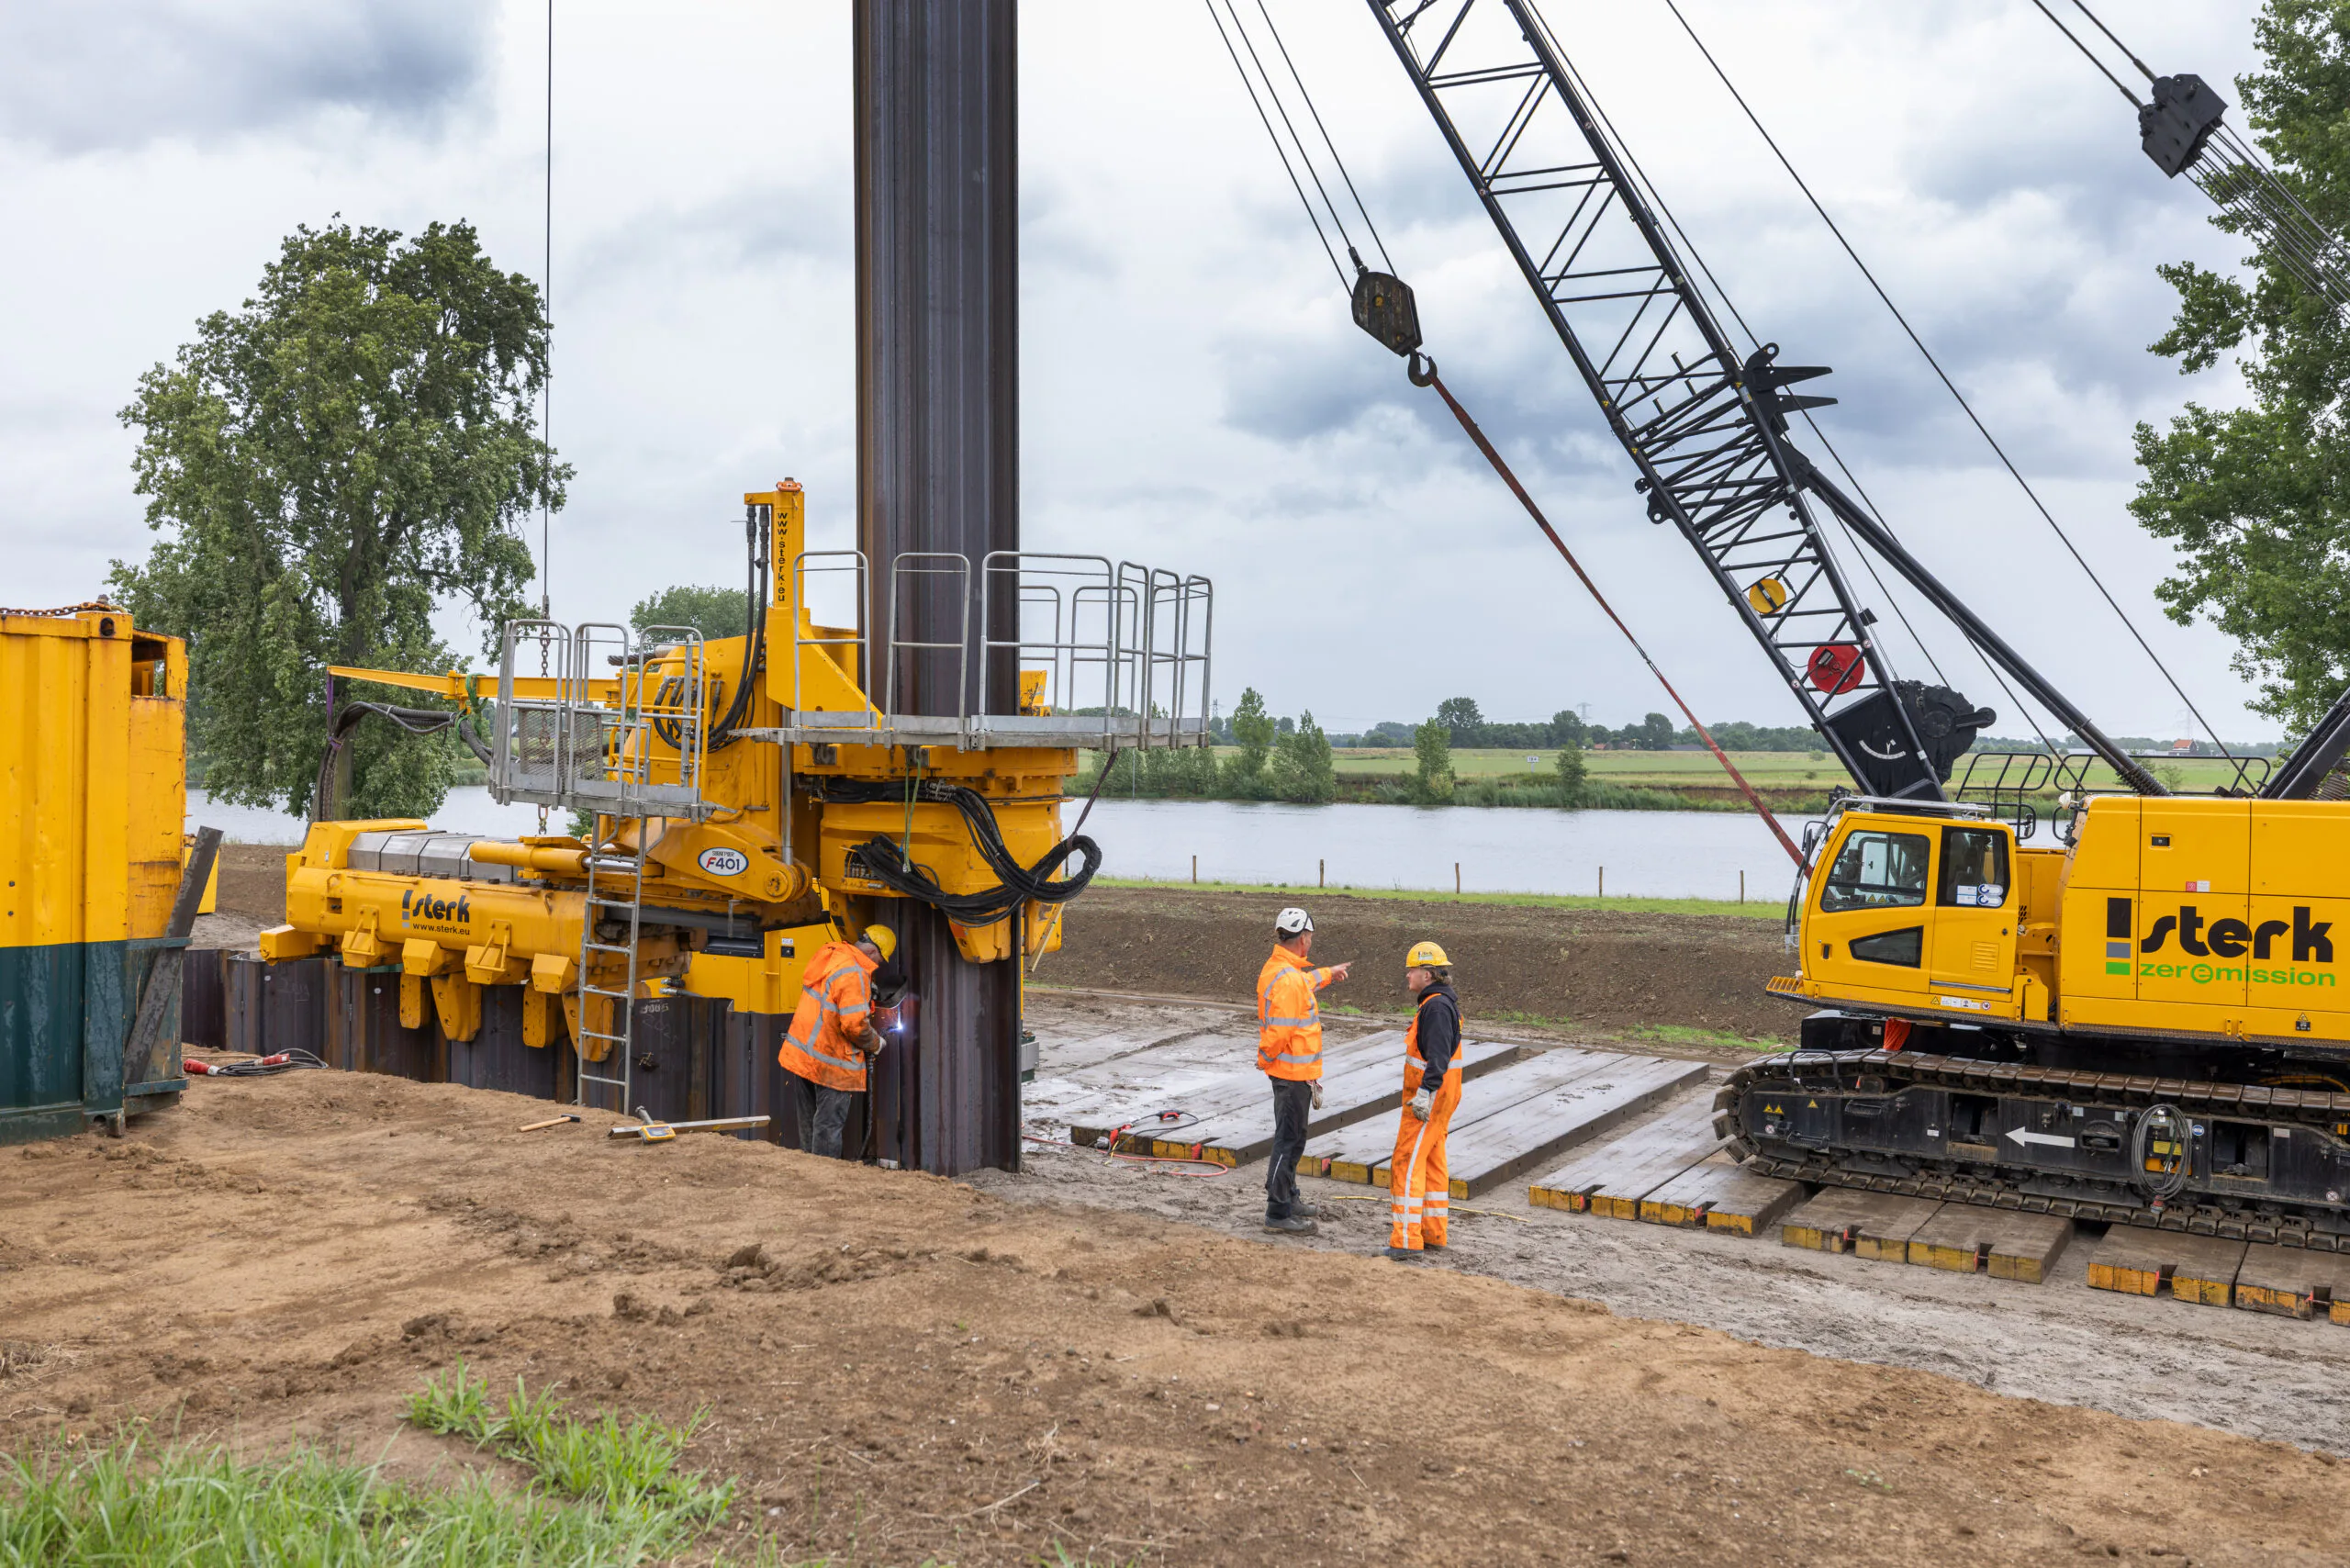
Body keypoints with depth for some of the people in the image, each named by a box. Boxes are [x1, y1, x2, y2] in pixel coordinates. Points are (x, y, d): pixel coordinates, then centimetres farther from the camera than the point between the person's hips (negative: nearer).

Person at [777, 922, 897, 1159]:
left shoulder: (828, 955, 6)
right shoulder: (854, 974, -21)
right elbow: (855, 1025, -24)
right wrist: (876, 1044, -5)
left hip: (802, 1054, 9)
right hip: (831, 1064, -9)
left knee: (809, 1125, 17)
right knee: (828, 1126, 0)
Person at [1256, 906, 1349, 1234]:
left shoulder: (1278, 968, 9)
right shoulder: (1287, 979, -23)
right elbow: (1279, 1031, -26)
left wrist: (1328, 973, 47)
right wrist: (1266, 1061, -10)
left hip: (1293, 1071, 10)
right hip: (1294, 1071, -10)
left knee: (1291, 1138, 21)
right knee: (1289, 1140, -4)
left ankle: (1288, 1198, 34)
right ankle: (1278, 1213, 2)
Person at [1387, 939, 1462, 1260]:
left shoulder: (1437, 1007, -18)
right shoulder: (1437, 1003, 16)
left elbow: (1438, 1056, -29)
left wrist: (1425, 1092, -35)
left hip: (1429, 1099, -11)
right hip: (1433, 1098, 11)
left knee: (1407, 1164, -9)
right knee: (1432, 1164, 14)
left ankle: (1406, 1240, -9)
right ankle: (1433, 1235, 21)